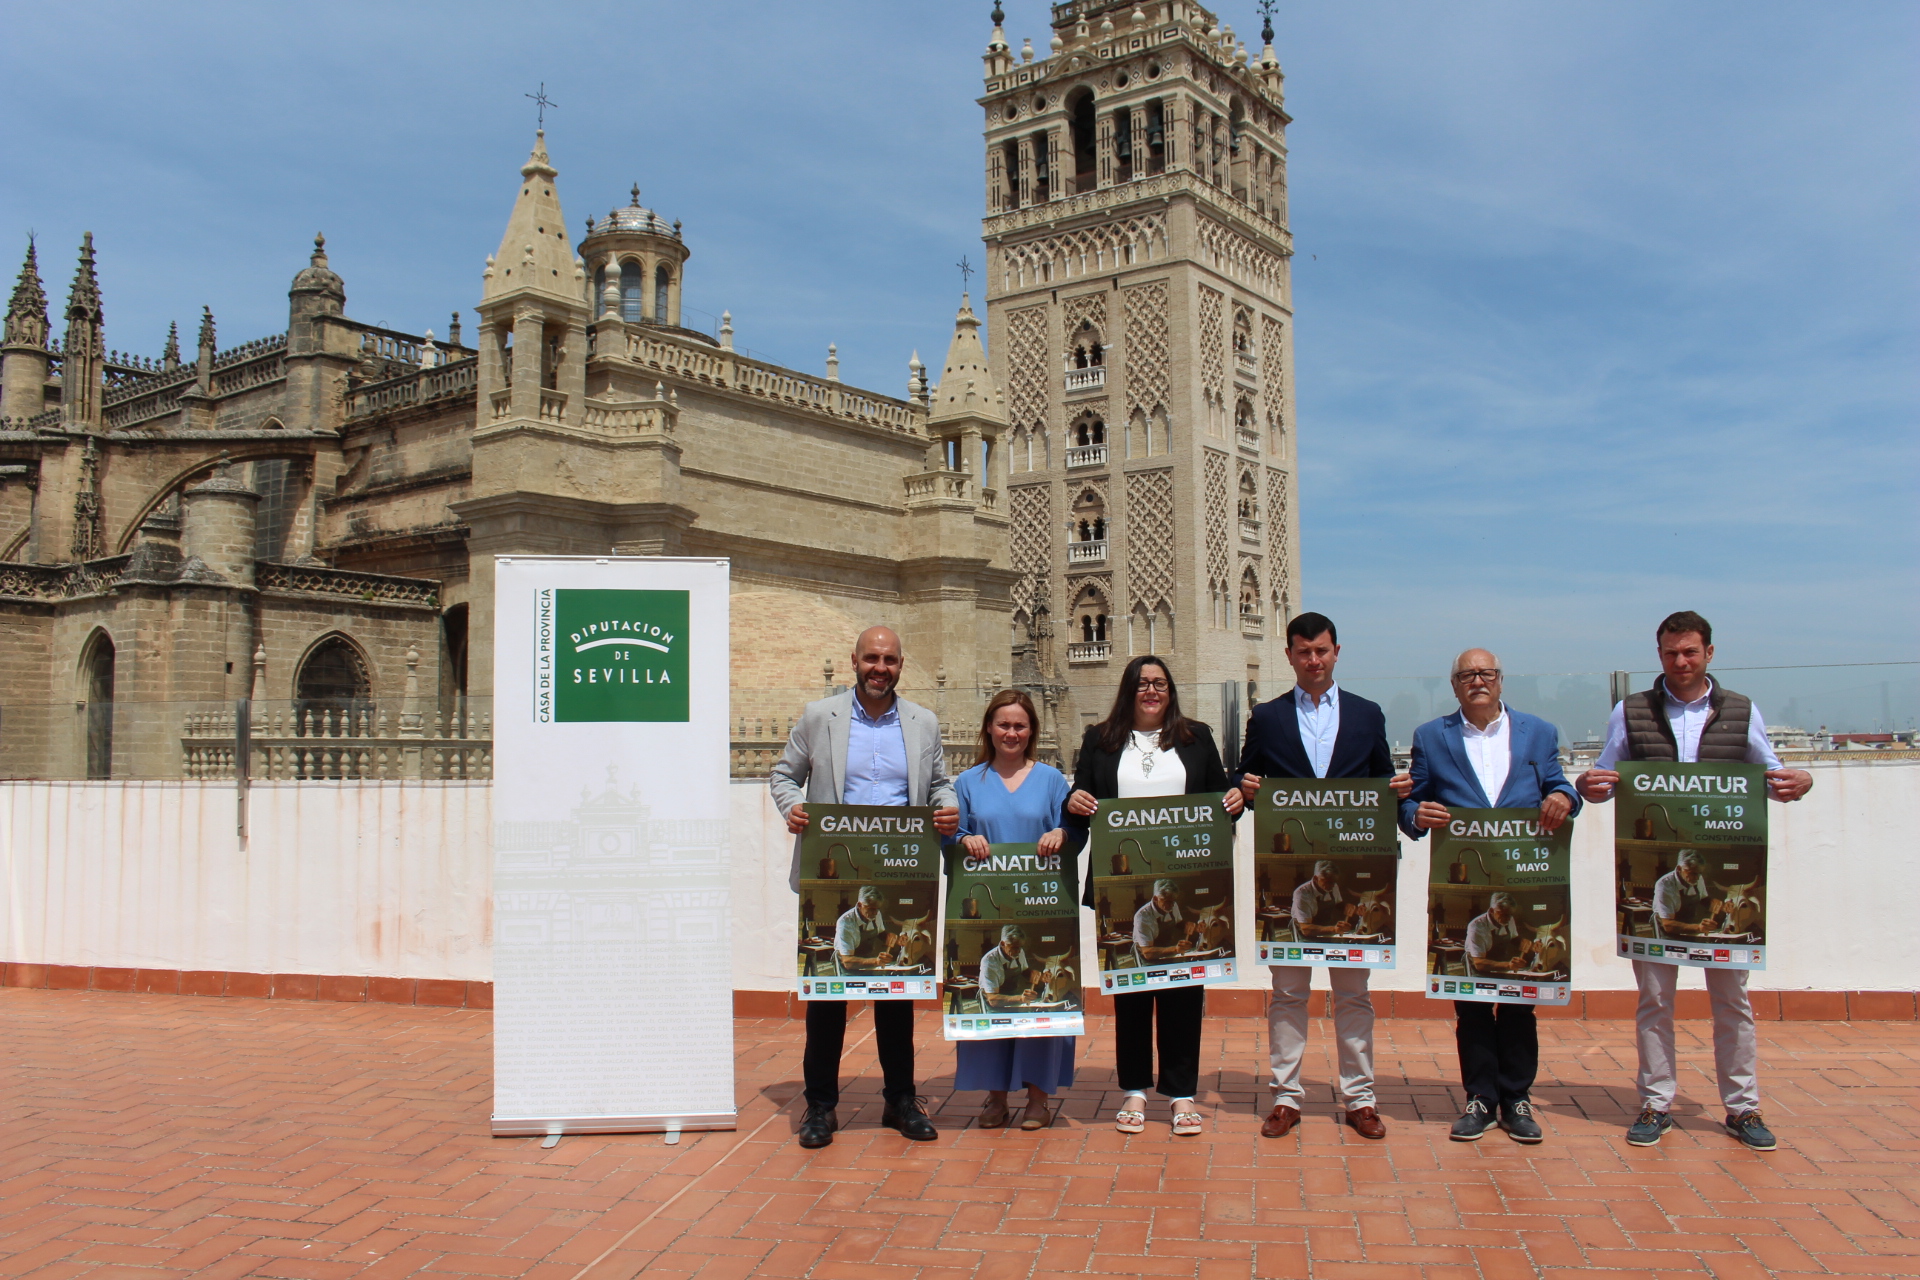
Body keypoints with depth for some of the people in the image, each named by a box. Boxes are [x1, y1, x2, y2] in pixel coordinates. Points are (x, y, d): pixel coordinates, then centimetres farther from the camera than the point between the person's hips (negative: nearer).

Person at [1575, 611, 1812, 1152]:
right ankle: (1655, 1104, 14)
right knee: (1654, 996, 5)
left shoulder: (1741, 712, 9)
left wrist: (1798, 783, -9)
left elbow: (1770, 778, 13)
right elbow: (1605, 779, 9)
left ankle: (1742, 1107, 17)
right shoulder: (1630, 713, 7)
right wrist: (1590, 786, -14)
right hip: (1652, 874, 0)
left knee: (1731, 995, 5)